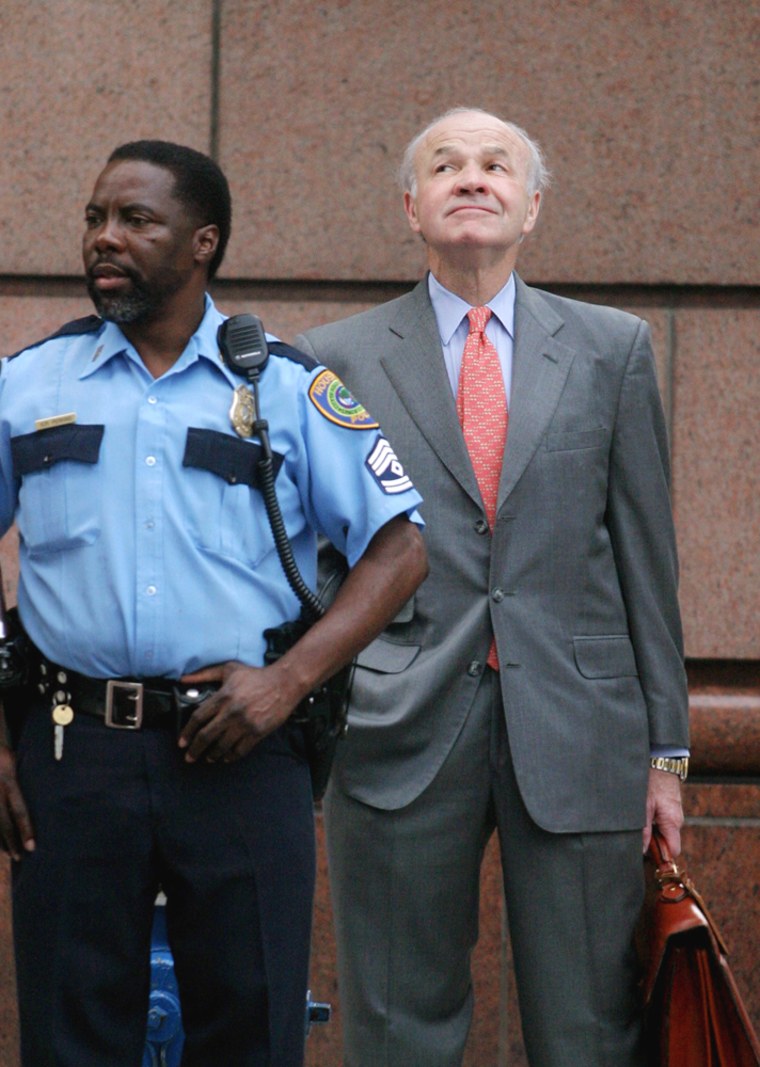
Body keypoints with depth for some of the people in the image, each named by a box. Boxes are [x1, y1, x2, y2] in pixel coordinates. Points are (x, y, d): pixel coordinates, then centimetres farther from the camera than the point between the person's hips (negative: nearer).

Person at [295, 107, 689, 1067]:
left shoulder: (612, 349, 10)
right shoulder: (335, 361, 6)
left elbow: (645, 552, 9)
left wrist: (666, 748, 7)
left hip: (576, 731, 1)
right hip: (401, 734, 0)